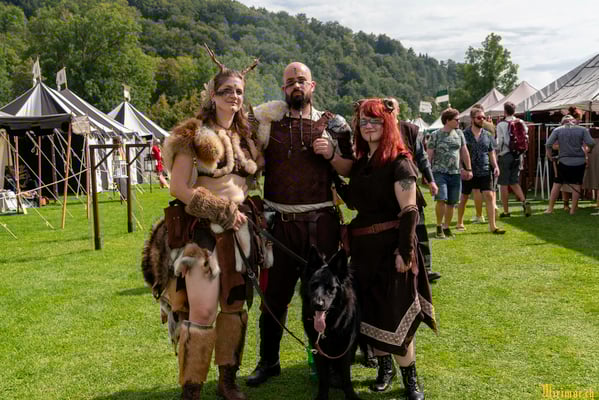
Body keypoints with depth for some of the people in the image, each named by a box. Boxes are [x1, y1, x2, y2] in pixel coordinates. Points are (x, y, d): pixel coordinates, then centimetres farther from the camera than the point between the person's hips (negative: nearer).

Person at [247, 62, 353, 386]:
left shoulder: (332, 125, 6)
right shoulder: (268, 120, 4)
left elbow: (351, 171, 8)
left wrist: (331, 155, -9)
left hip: (320, 222, 0)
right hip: (279, 222, 0)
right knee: (274, 293, 9)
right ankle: (268, 361, 26)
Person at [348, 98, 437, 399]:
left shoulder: (399, 162, -10)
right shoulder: (360, 163, 11)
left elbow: (409, 211, -15)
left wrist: (405, 251, -20)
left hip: (391, 245, -6)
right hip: (363, 246, 7)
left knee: (395, 312, -3)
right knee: (369, 309, 10)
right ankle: (384, 366, 28)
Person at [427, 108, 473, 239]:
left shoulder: (459, 133, 10)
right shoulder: (436, 135, -1)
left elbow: (464, 152, 15)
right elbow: (429, 155, -2)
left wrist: (468, 169, 11)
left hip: (455, 173, 4)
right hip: (440, 172, -4)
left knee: (451, 203, 6)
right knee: (441, 199, -16)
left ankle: (446, 227, 20)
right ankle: (439, 227, 1)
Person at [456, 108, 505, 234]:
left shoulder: (487, 135, 8)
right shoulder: (464, 134, -2)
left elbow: (491, 153, 13)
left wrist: (495, 166, -2)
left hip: (485, 171, 2)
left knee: (489, 196, -8)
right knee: (464, 198, 10)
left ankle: (492, 226, -6)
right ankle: (460, 223, 27)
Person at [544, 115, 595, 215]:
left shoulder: (558, 130, 0)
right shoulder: (582, 129, 1)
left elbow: (548, 144, -9)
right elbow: (591, 143, -9)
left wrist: (548, 153, 8)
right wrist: (589, 150, 11)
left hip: (564, 161, 0)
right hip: (579, 161, 0)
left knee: (557, 183, 9)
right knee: (577, 185, 8)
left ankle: (550, 208, 11)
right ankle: (573, 209, 9)